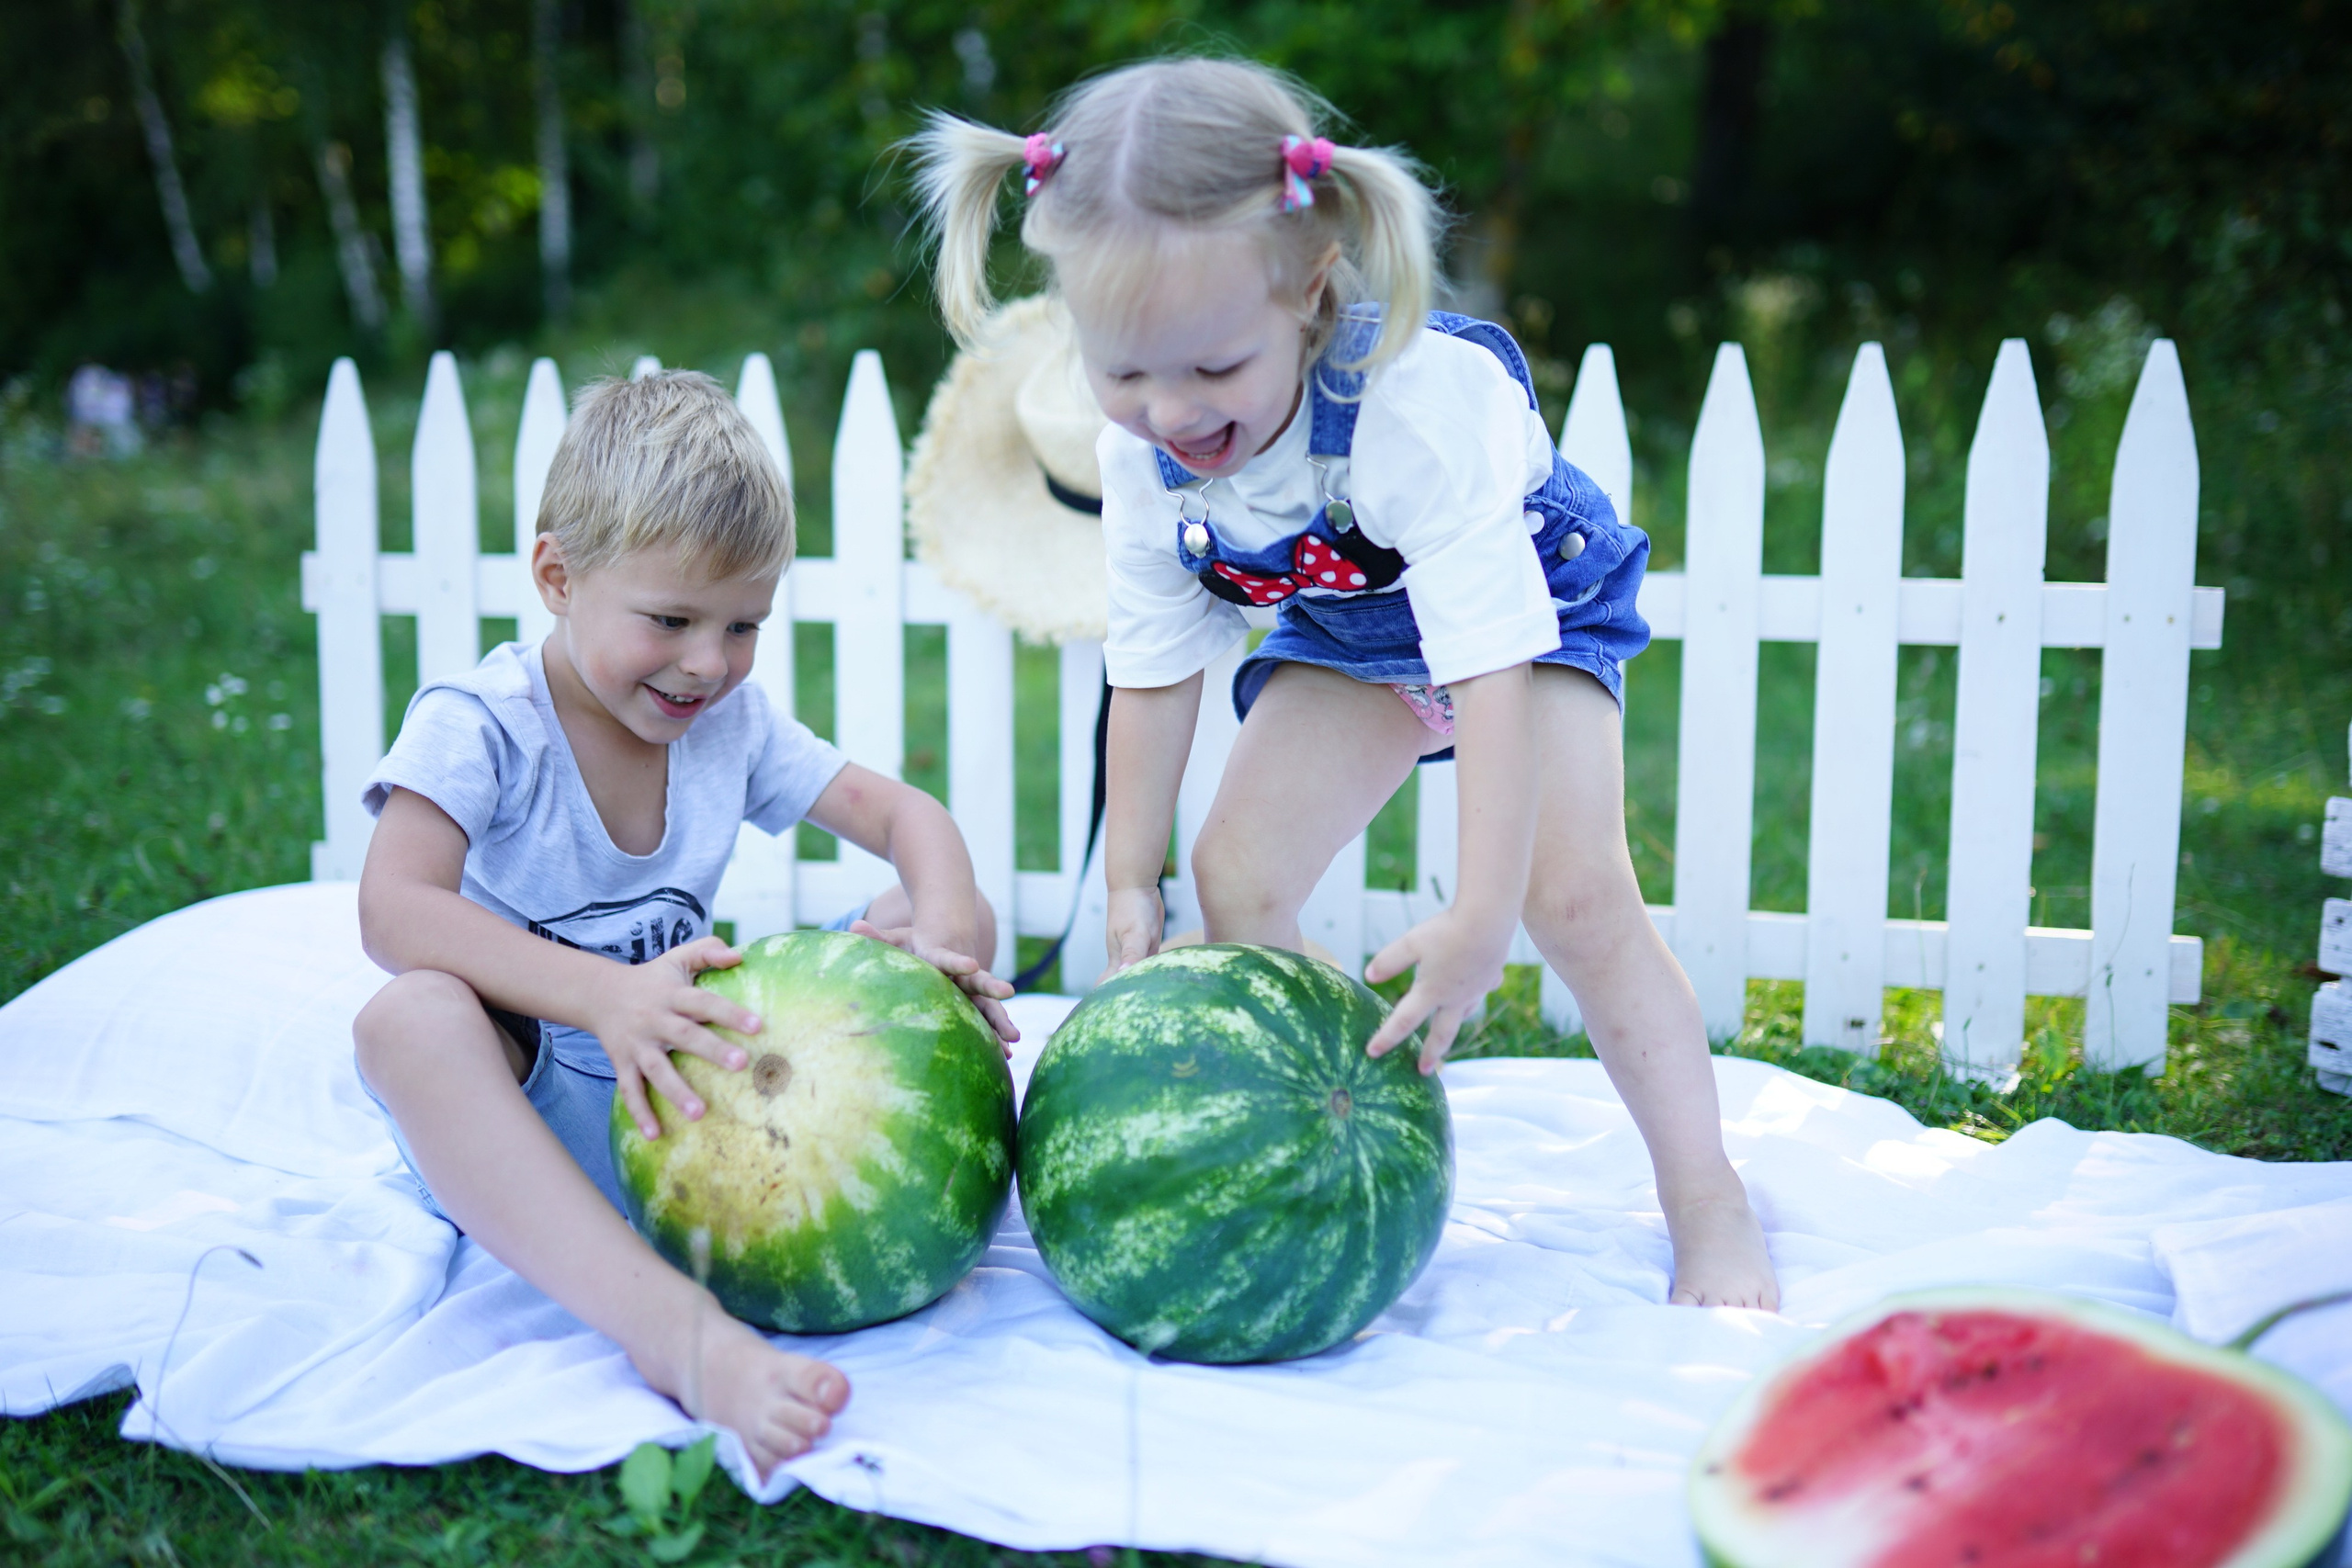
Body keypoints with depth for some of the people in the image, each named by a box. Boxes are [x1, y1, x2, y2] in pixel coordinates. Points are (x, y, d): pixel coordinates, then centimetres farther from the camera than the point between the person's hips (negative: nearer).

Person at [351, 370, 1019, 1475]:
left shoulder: (730, 725, 4)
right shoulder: (479, 723, -12)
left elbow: (903, 813, 4)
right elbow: (394, 910, -28)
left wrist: (943, 935, -21)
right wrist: (605, 997, -43)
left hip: (703, 1077, 5)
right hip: (532, 1093, -5)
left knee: (952, 908, -4)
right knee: (411, 1019, -41)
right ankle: (675, 1331, -55)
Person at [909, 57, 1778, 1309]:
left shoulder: (1417, 402, -43)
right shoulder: (1141, 455, -24)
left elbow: (1492, 661, -43)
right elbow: (1152, 672, -11)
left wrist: (1479, 922, -47)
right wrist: (1129, 882, -9)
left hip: (1532, 608, -5)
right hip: (1347, 632, 5)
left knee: (1574, 893, -20)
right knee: (1236, 874, -7)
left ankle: (1707, 1204, -6)